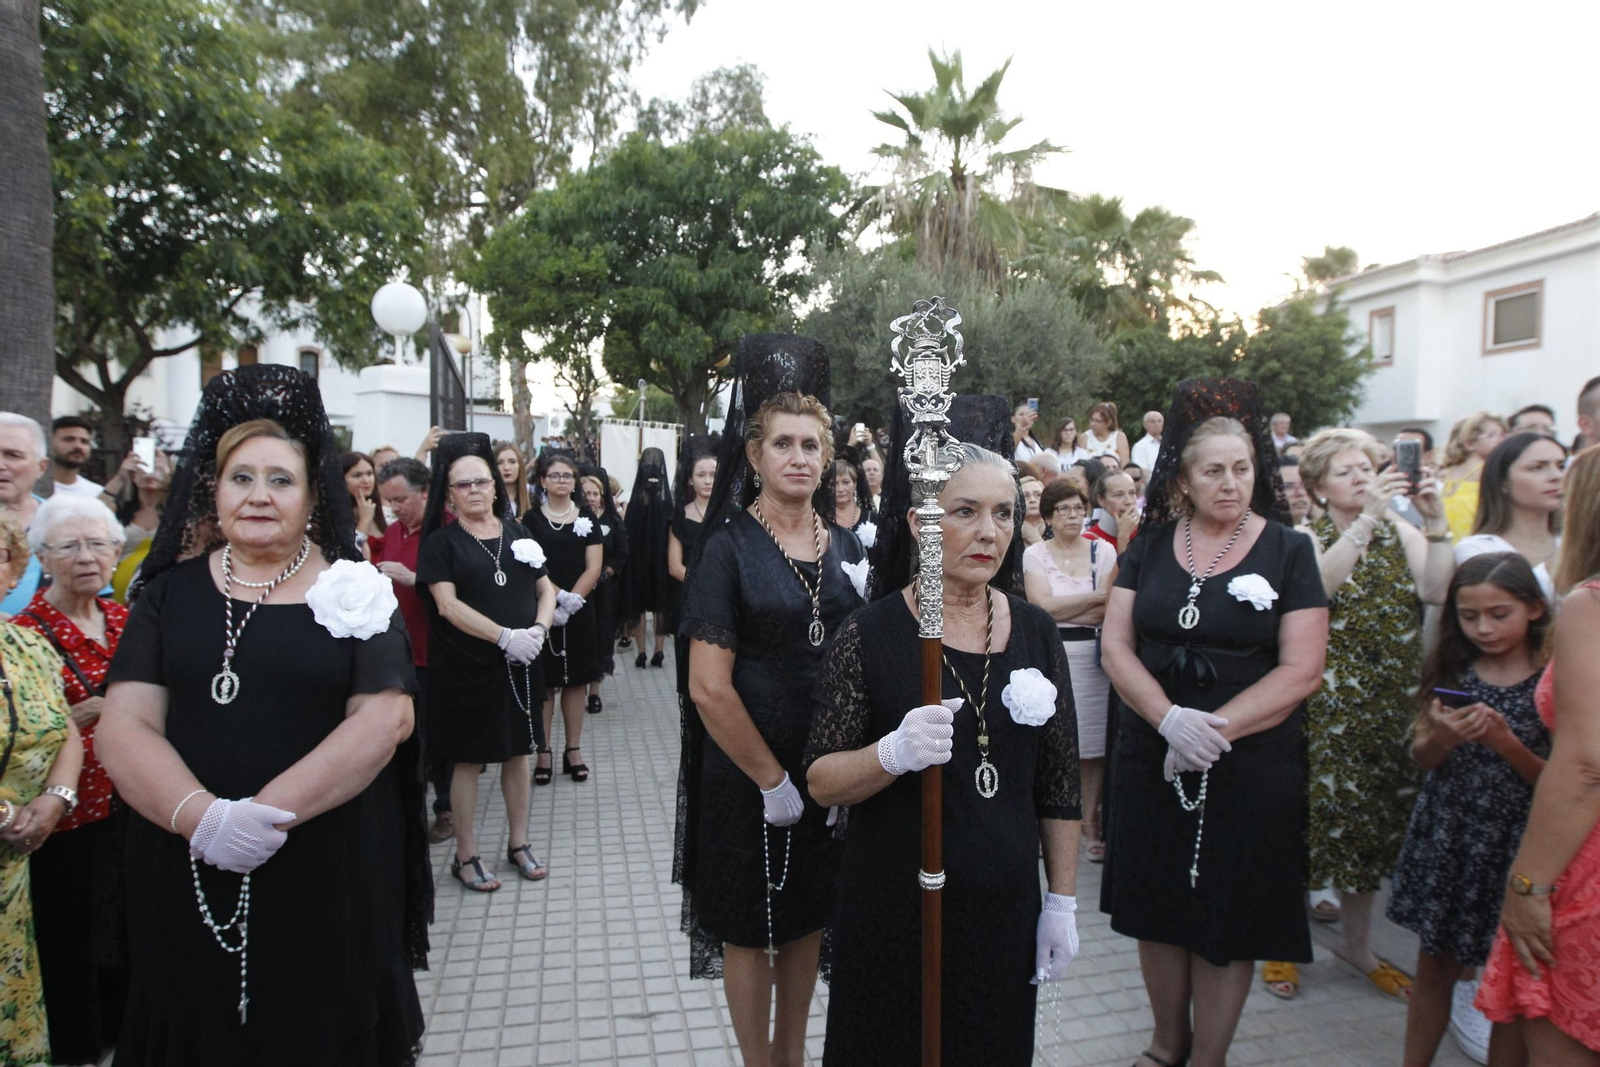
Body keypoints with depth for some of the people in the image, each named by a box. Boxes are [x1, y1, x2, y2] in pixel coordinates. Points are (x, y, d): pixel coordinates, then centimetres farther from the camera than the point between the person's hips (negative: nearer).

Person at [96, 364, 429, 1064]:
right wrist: (200, 815, -19)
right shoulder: (172, 593, 5)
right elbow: (123, 726, -3)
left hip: (328, 875, -2)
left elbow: (384, 719, -10)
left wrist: (271, 811, -18)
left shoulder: (354, 592, 0)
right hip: (186, 878, 2)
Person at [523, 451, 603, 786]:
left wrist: (572, 600, -13)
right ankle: (543, 752, 11)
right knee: (542, 681, 2)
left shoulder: (588, 518, 6)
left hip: (579, 612, 2)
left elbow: (594, 568, -1)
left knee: (575, 681, 6)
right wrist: (559, 595, -18)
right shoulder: (531, 519, 2)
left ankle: (574, 751, 15)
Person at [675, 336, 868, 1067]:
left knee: (807, 919, 19)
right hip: (749, 775, -5)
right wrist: (772, 780, -15)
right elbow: (709, 687, -17)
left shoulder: (846, 548, 4)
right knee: (749, 928, 12)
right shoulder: (728, 548, -12)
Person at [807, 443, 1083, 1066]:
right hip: (891, 910, -3)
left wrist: (1063, 902, 6)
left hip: (1005, 908, 3)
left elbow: (1059, 781, 7)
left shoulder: (1035, 631, 0)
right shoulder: (872, 634, -11)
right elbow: (820, 782, -11)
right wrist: (893, 753, -30)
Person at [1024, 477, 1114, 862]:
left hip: (1092, 655, 1)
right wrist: (1096, 595, -6)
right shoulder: (1035, 554, 4)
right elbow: (1042, 606, -9)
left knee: (1093, 741, 2)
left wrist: (1059, 610, -9)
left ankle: (1091, 820, 15)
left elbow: (1108, 612, -3)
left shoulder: (1103, 551, 6)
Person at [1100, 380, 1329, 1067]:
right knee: (1157, 908, 13)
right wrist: (1170, 718, -18)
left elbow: (1301, 670, -9)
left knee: (1227, 916, 10)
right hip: (1151, 762, 3)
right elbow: (1115, 645, -2)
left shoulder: (1288, 551, -3)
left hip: (1252, 769, -2)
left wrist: (1214, 729, -18)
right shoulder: (1151, 546, 3)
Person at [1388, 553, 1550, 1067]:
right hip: (1446, 836, 3)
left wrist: (1506, 743, -22)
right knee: (1435, 965, 14)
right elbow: (1421, 758, 4)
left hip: (1515, 844, -3)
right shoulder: (1452, 669, 0)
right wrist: (1442, 739, -17)